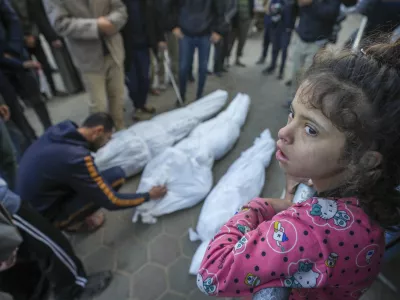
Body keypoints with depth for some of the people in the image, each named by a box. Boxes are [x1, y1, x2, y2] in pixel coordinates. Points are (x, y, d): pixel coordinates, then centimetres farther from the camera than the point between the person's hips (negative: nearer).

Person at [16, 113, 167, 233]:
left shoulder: (60, 129, -9)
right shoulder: (78, 158, -31)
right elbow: (111, 201, -20)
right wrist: (148, 196, -8)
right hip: (43, 216, -8)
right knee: (116, 175, -21)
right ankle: (71, 223, 2)